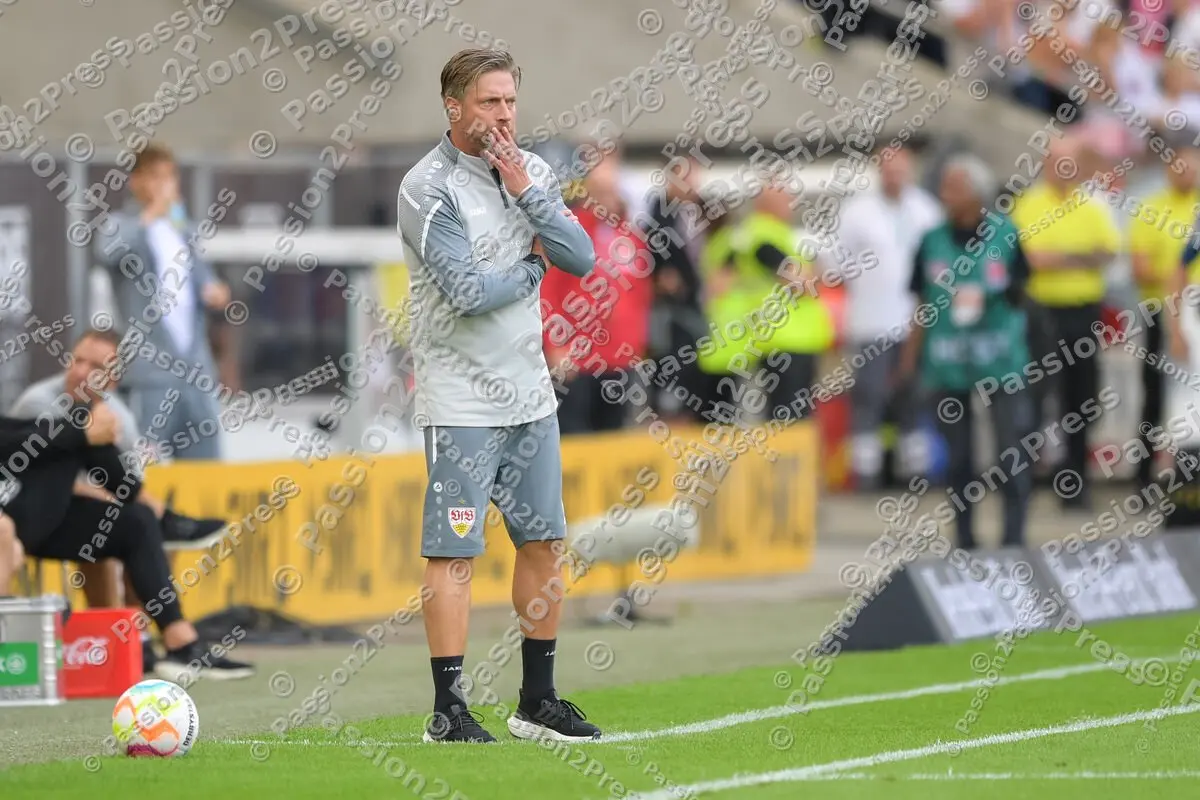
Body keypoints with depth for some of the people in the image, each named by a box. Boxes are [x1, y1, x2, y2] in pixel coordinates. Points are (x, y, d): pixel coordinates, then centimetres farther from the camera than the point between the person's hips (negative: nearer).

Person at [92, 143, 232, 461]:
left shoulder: (183, 229, 20)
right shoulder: (122, 225, -2)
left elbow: (201, 276, 27)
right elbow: (109, 251, -25)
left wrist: (211, 291, 5)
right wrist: (151, 215, -30)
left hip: (196, 367, 7)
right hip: (149, 371, -7)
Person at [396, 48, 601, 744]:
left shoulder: (530, 171, 8)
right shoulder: (429, 188, -12)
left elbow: (582, 260, -2)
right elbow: (466, 292, -20)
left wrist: (526, 192, -11)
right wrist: (532, 270, -4)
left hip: (531, 394, 7)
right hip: (461, 403, -7)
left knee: (546, 544, 10)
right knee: (455, 554, -6)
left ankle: (538, 700, 20)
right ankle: (450, 712, -2)